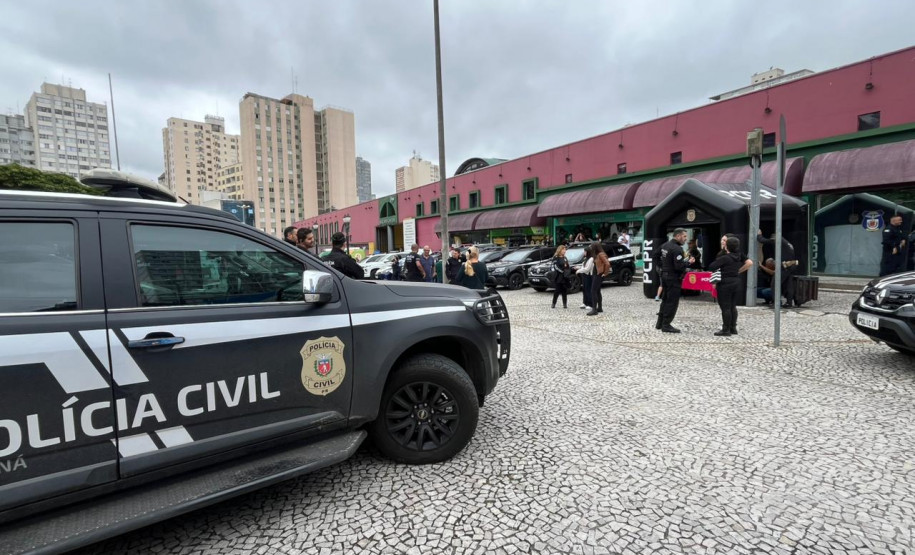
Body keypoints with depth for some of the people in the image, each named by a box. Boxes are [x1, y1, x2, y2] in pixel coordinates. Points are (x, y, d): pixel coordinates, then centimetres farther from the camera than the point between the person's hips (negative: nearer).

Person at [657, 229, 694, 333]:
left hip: (664, 276, 9)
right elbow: (679, 266, -24)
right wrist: (689, 262, -9)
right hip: (674, 278, -9)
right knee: (672, 302, -1)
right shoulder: (677, 249, -20)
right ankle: (666, 325, 3)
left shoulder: (664, 245, 8)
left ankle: (660, 323, 23)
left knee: (665, 300, 17)